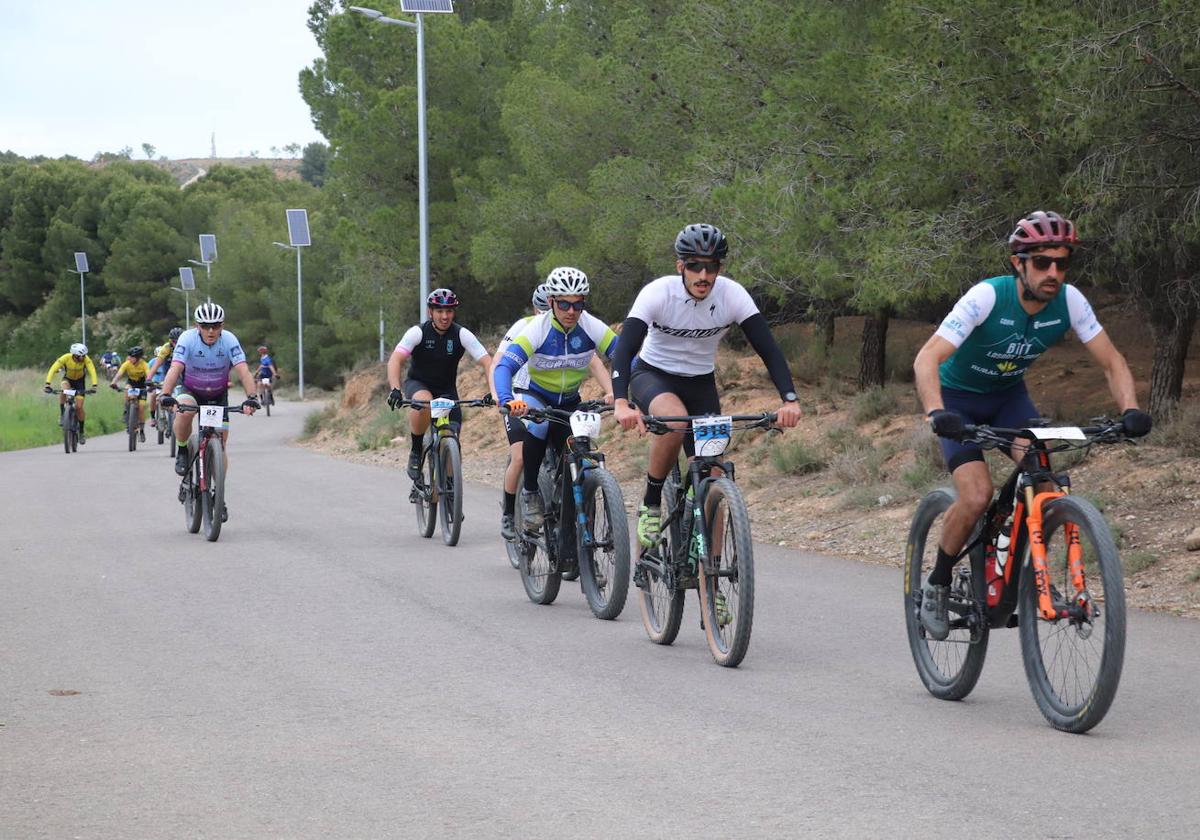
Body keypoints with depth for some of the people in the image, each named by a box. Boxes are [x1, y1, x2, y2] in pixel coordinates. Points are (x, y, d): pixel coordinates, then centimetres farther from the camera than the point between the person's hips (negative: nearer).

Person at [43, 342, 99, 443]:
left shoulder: (86, 359, -29)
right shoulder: (66, 358, -30)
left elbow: (92, 371, -39)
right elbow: (53, 369, -35)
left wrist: (94, 385, -55)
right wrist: (47, 384, -48)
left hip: (79, 381, 0)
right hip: (68, 379, 0)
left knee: (79, 407, -9)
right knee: (64, 390, -36)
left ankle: (81, 432, 8)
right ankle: (62, 414, -17)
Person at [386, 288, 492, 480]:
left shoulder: (462, 335, -14)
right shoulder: (418, 332, -18)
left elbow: (487, 362, -21)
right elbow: (395, 360, -27)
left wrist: (494, 392, -38)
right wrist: (395, 390, -45)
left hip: (447, 390, 2)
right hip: (418, 384, -2)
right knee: (424, 402, -38)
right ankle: (415, 453, -17)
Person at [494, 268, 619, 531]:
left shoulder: (591, 327, -21)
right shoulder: (537, 328, -27)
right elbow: (504, 367, -36)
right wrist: (506, 400, -56)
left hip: (570, 400, 3)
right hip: (534, 394, -3)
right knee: (537, 426, -35)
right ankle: (531, 494, -18)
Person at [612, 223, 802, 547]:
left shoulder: (732, 295, -19)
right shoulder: (657, 293, -25)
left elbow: (768, 348, -22)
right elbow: (625, 349, -34)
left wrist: (789, 399, -37)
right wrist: (622, 403, -51)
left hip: (700, 383, 3)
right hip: (653, 375, -3)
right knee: (674, 419, -38)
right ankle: (650, 505, -17)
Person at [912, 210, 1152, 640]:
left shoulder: (1069, 301, -18)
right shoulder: (986, 297, -31)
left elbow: (1111, 361, -13)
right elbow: (927, 359, -37)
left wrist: (1130, 409, -32)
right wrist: (937, 414, -53)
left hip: (1009, 395, 4)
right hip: (959, 398, -4)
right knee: (977, 496, -22)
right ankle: (937, 586, 0)